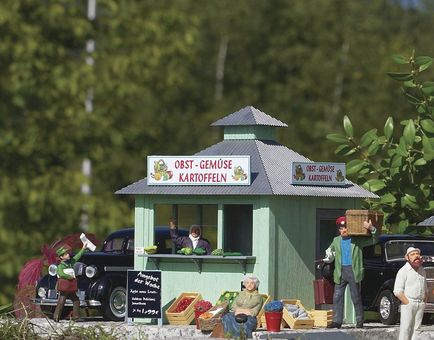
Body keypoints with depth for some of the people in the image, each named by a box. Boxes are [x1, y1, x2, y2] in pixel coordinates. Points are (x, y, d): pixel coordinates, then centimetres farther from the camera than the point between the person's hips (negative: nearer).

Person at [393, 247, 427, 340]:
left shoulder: (422, 271, 15)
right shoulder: (403, 271, -6)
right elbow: (397, 291, -11)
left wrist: (424, 302, 10)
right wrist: (408, 303, -15)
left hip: (420, 304, 6)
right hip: (408, 303, -6)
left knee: (416, 329, 5)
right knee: (405, 329, -10)